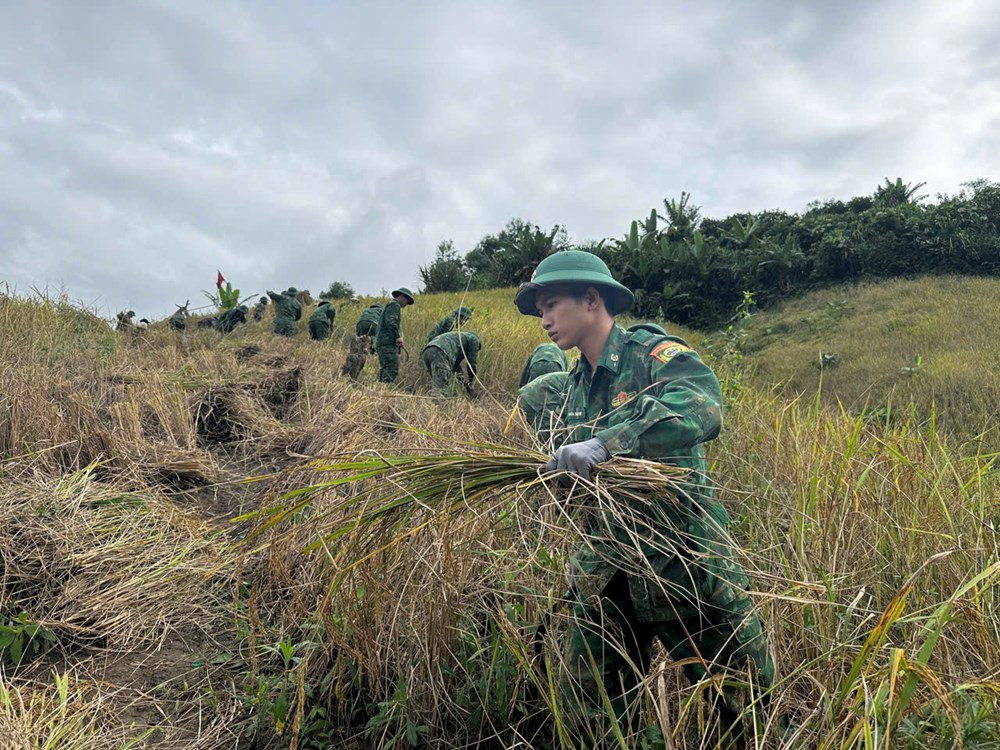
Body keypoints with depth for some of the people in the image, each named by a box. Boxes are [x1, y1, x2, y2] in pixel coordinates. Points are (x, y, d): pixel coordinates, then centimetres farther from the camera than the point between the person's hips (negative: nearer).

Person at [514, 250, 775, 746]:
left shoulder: (652, 353, -12)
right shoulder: (576, 386, 10)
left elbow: (702, 406, -33)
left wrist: (606, 443, -41)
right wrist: (561, 469, -3)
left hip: (683, 558, -6)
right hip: (604, 566, 6)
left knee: (750, 707, 9)